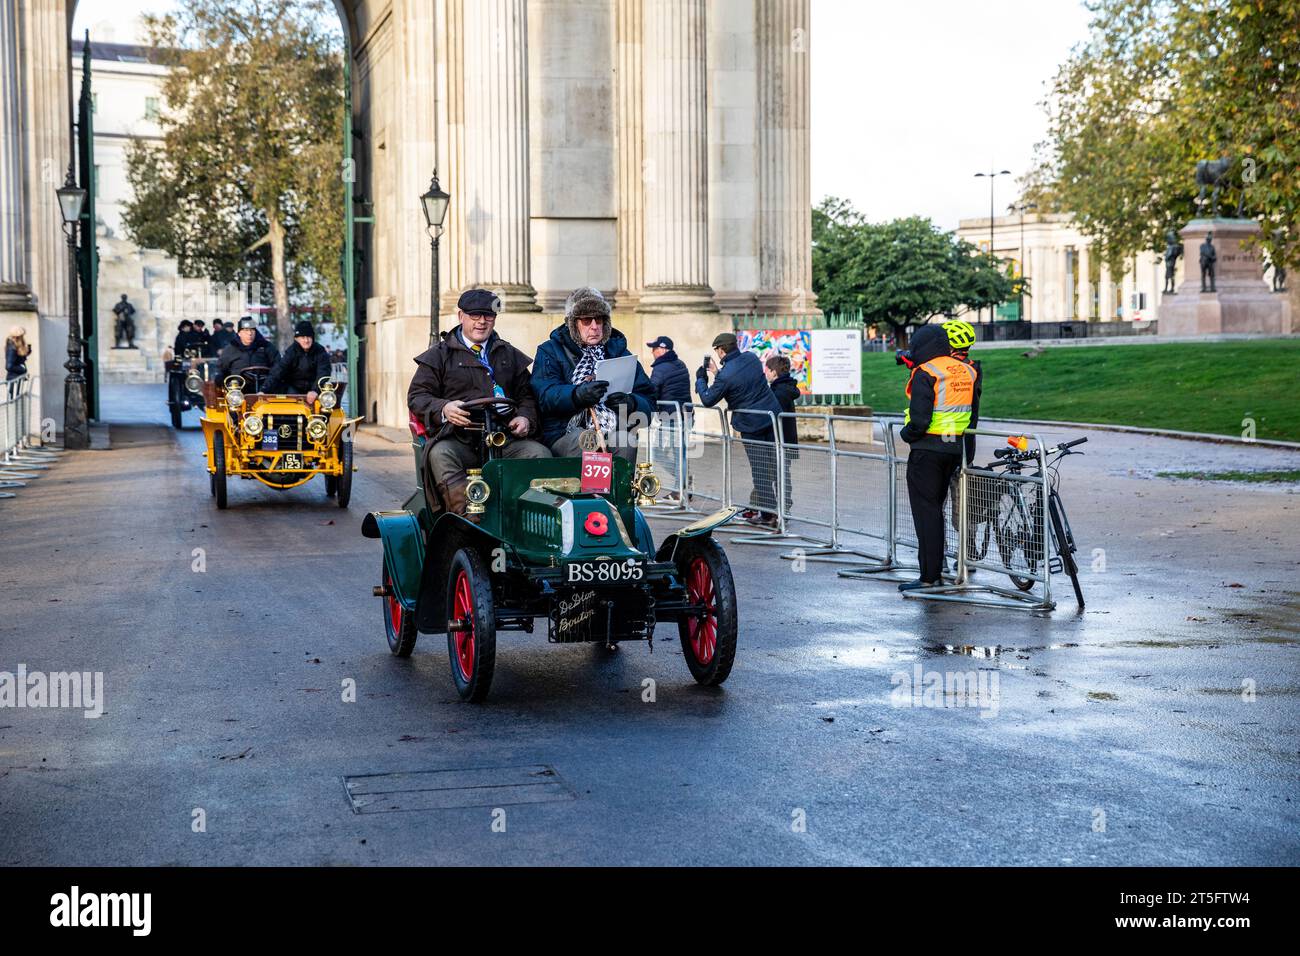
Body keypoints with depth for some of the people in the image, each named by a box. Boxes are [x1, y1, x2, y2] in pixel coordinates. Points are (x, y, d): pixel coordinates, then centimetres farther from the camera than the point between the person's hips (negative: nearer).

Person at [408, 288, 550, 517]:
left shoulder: (510, 355, 27)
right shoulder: (439, 355, 16)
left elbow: (527, 395, 25)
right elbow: (417, 396, 8)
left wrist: (526, 418, 1)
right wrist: (443, 408, -14)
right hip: (457, 436, -2)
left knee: (540, 454, -27)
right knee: (440, 455, -37)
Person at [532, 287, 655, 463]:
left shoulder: (618, 351, 21)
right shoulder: (550, 352, 13)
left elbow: (648, 400, 12)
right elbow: (545, 396, -5)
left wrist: (631, 403, -12)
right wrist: (578, 394, -25)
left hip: (615, 430, 2)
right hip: (566, 433, -2)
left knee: (626, 442, -30)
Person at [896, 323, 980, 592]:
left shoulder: (926, 373, -14)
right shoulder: (967, 372, 10)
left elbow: (919, 420, -20)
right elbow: (973, 415, 15)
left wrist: (906, 434, -2)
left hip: (927, 449, -8)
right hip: (955, 449, 8)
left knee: (925, 511, -3)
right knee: (935, 507, 18)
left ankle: (929, 577, -3)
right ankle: (935, 570, 22)